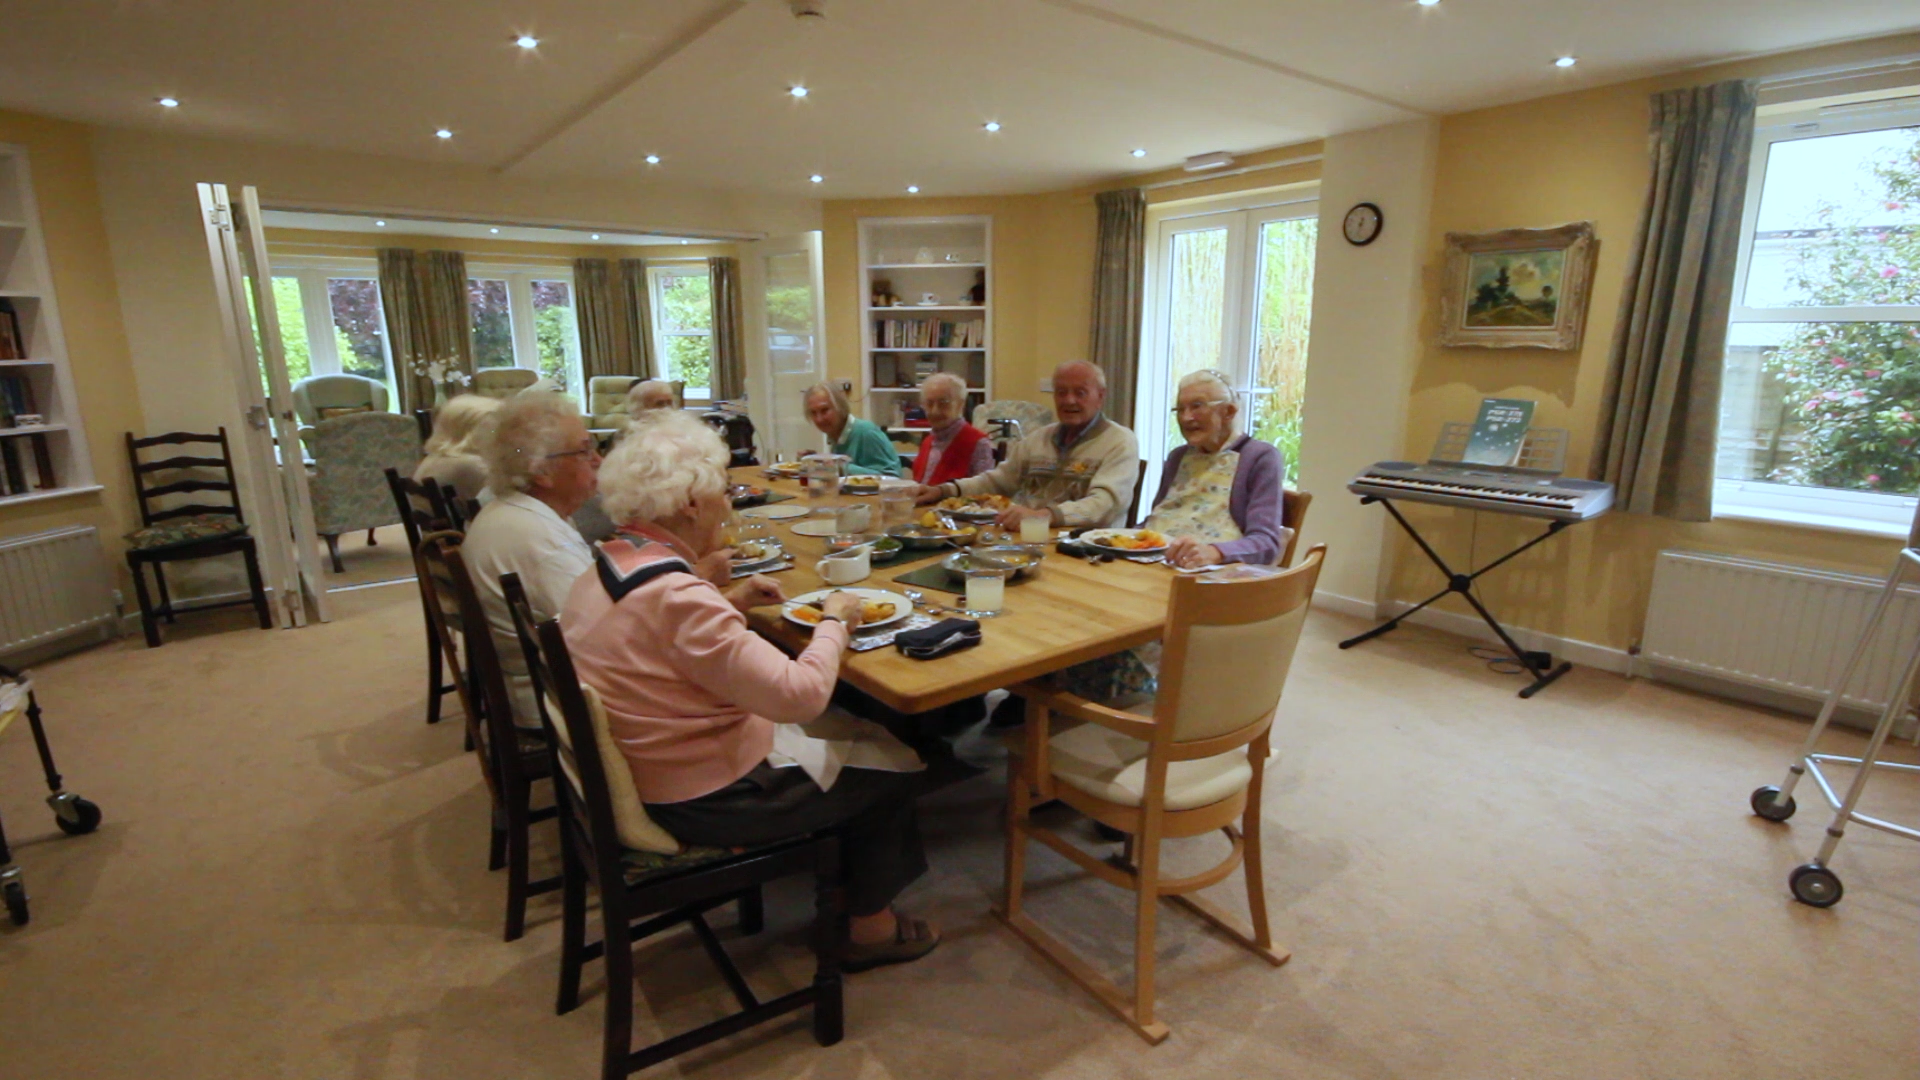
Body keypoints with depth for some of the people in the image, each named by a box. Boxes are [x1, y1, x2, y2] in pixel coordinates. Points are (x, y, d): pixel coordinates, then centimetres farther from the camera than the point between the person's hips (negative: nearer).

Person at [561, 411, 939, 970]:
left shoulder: (603, 569, -1)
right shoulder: (676, 596, -32)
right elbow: (801, 694, -33)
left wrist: (727, 603, 6)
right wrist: (835, 620, -16)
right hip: (703, 803, -9)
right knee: (890, 768, 8)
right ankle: (872, 927, 28)